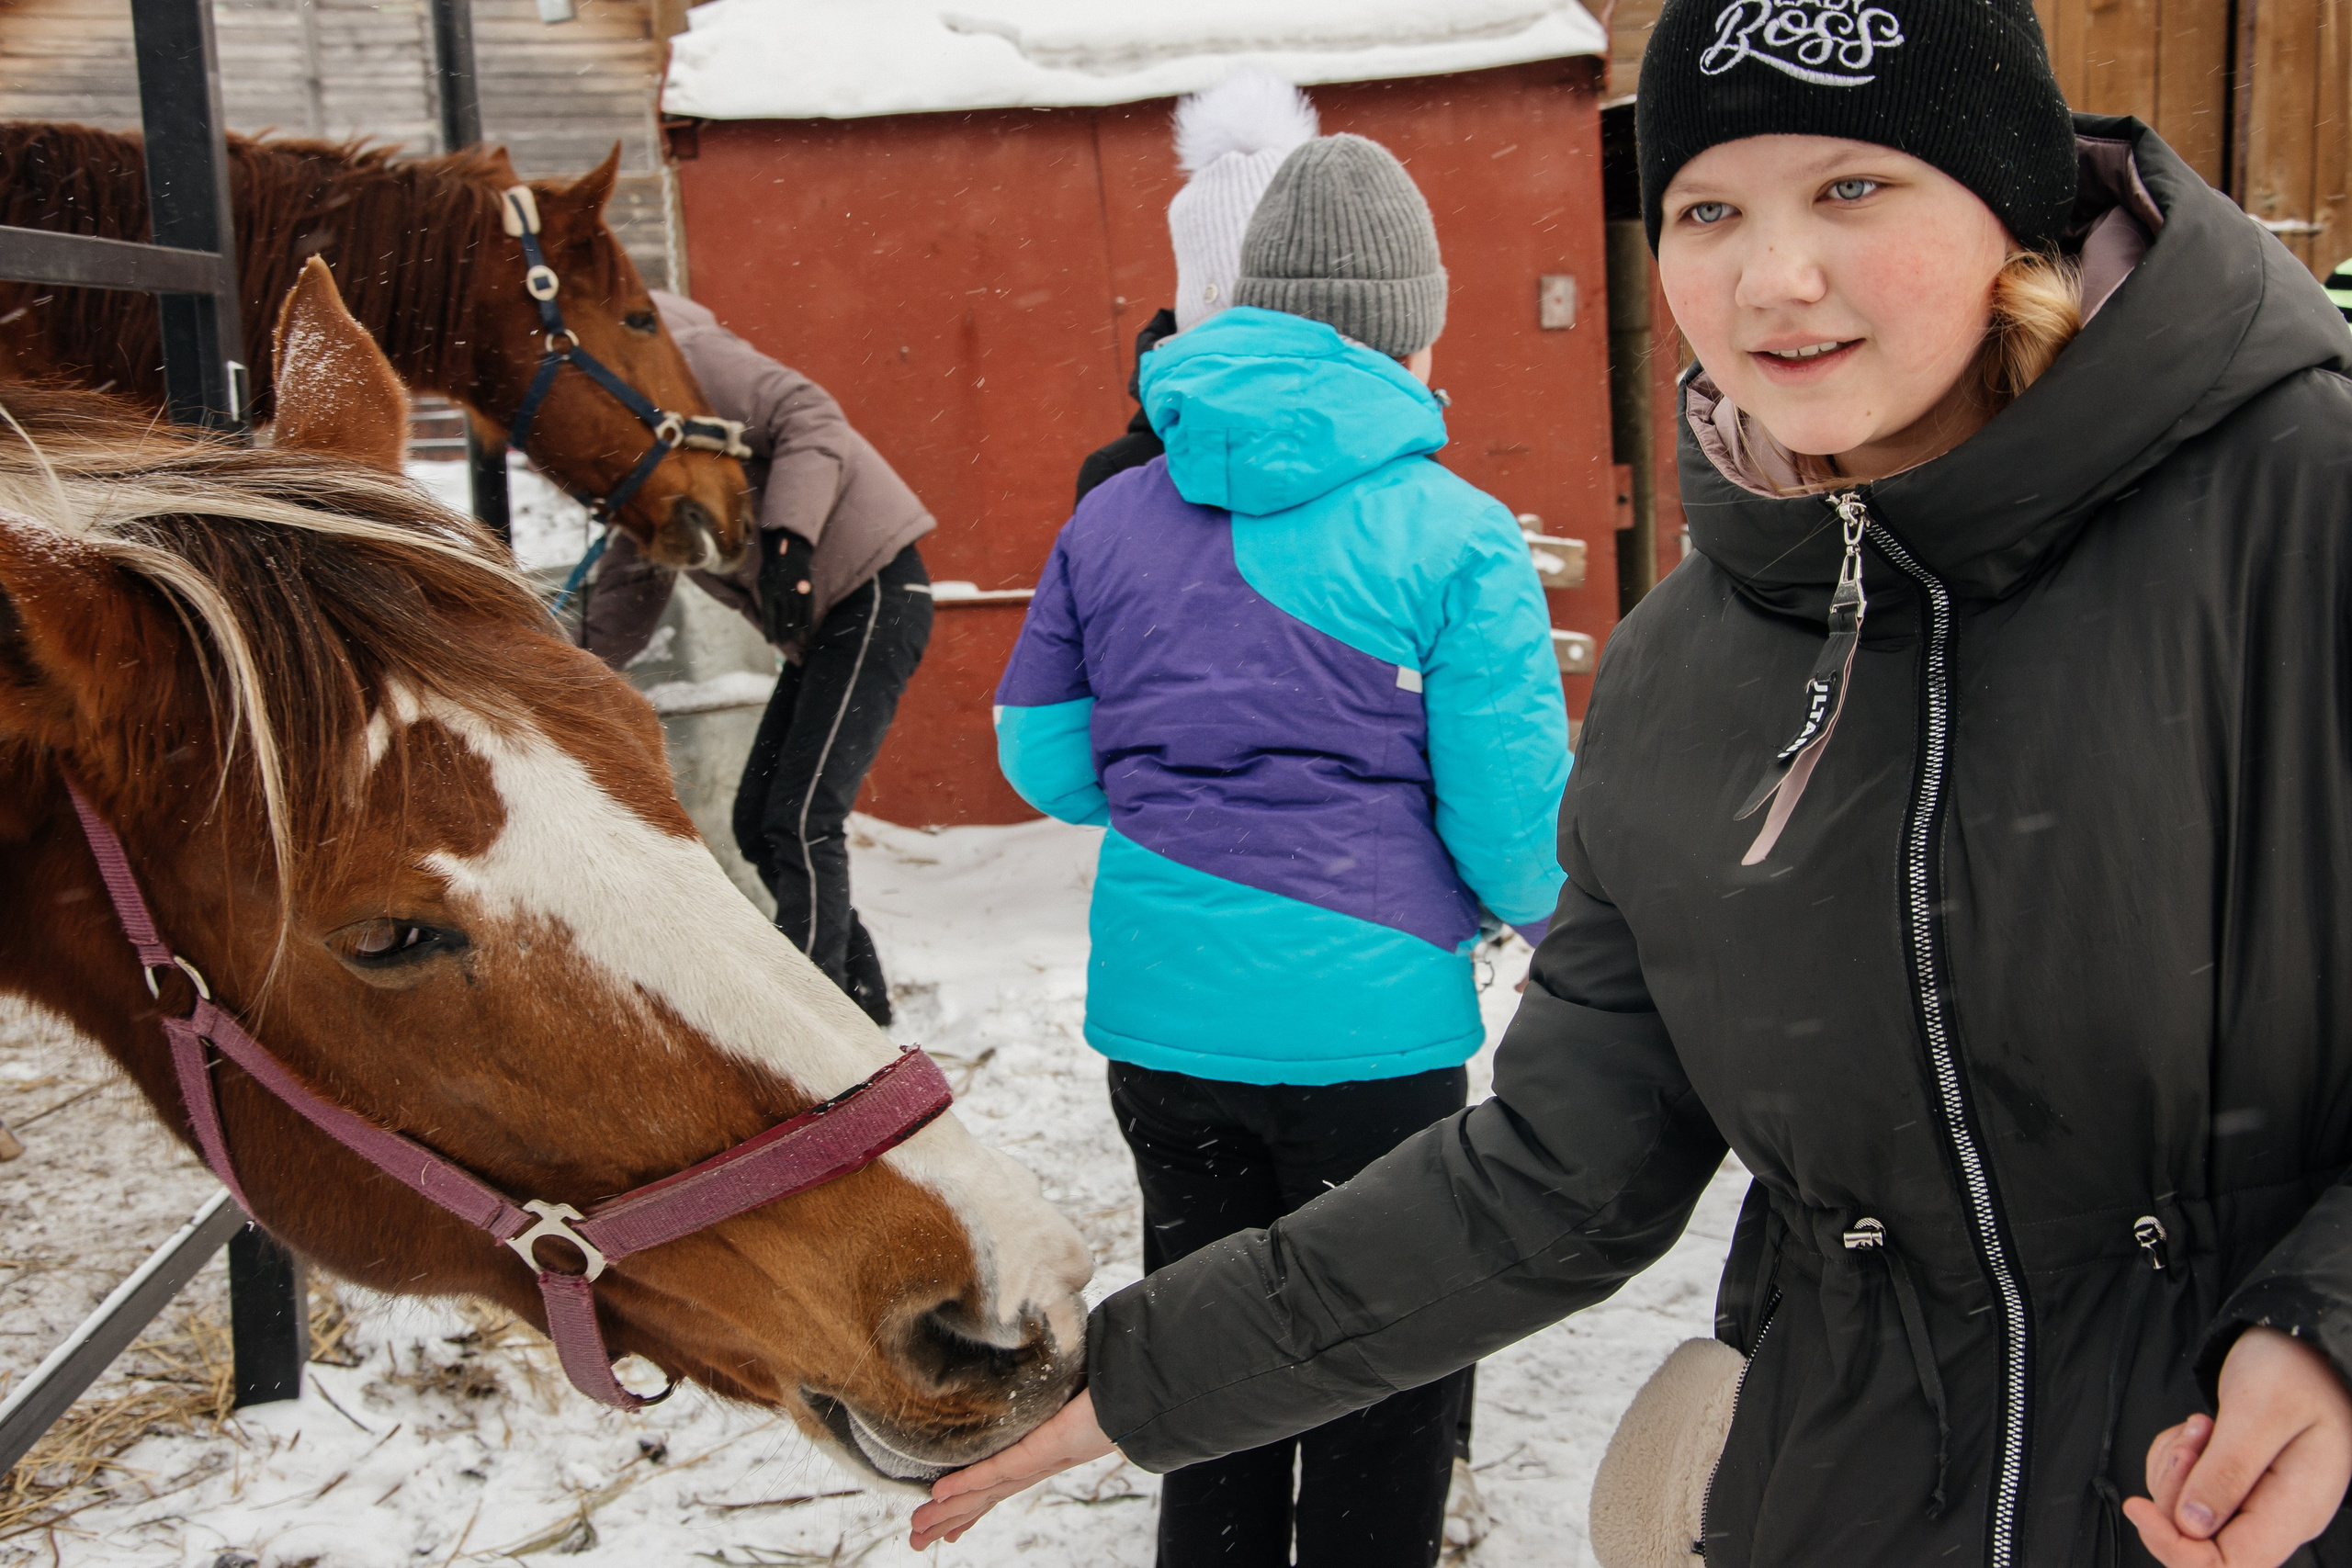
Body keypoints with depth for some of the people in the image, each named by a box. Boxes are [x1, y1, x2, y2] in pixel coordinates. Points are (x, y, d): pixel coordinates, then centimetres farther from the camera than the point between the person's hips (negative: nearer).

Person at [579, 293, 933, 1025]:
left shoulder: (674, 354, -13)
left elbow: (808, 418, -23)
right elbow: (631, 581, 19)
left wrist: (786, 542, -33)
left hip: (871, 591, -10)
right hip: (819, 617, 11)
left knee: (802, 821, -15)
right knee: (759, 825, 12)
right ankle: (862, 1002, 23)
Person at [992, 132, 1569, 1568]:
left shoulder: (1116, 514, 3)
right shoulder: (1455, 536, -10)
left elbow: (1045, 760, 8)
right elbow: (1514, 821, -11)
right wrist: (1560, 914, 11)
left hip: (1157, 1017, 5)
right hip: (1368, 1026, -4)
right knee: (1383, 1396, 14)